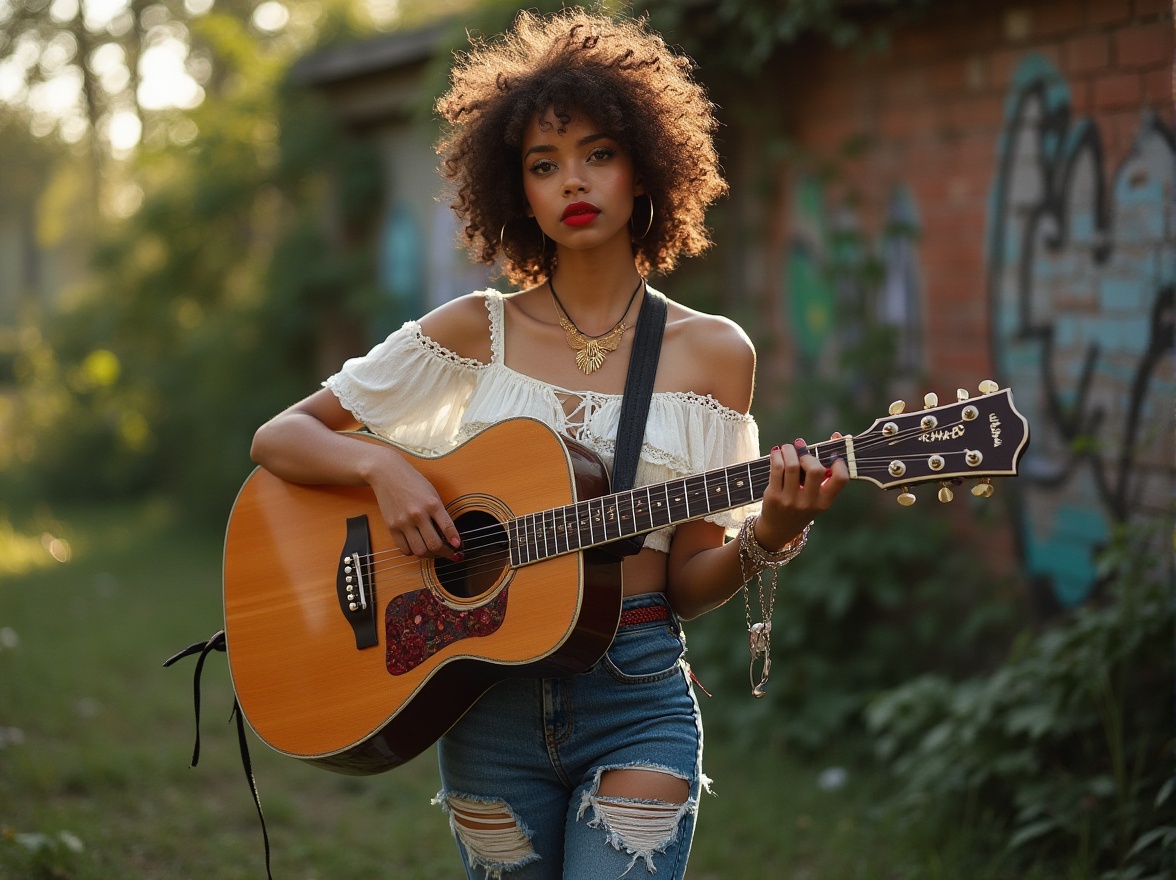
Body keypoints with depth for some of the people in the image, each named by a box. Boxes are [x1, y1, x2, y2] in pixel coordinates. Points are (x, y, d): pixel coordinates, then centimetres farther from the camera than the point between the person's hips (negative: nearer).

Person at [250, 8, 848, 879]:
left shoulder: (711, 352, 3)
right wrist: (380, 463, -14)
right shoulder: (477, 332, 4)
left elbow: (686, 584, 3)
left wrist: (766, 536, -16)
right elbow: (277, 439, 4)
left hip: (638, 701, -1)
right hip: (487, 700, 1)